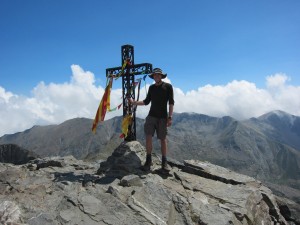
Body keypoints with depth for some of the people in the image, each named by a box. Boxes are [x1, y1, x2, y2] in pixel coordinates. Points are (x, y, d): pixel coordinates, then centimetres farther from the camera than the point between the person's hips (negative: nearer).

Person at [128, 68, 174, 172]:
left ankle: (164, 162, 12)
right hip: (151, 116, 3)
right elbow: (146, 102, 15)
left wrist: (170, 117, -13)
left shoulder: (168, 86, -1)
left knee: (163, 139, 1)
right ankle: (148, 160, 2)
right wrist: (134, 102, 6)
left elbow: (171, 102, -6)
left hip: (162, 117, -3)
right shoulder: (151, 87, 11)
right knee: (148, 137, -8)